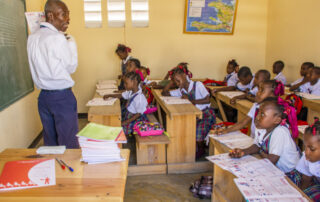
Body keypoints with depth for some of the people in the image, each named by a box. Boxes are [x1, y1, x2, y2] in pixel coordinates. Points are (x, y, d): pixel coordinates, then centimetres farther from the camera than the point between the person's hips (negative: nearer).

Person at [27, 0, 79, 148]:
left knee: (50, 143, 16)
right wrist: (71, 43, 4)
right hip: (62, 97, -7)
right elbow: (71, 67, -7)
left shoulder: (32, 38, 7)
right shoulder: (58, 38, -16)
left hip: (43, 96, 7)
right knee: (69, 143, 3)